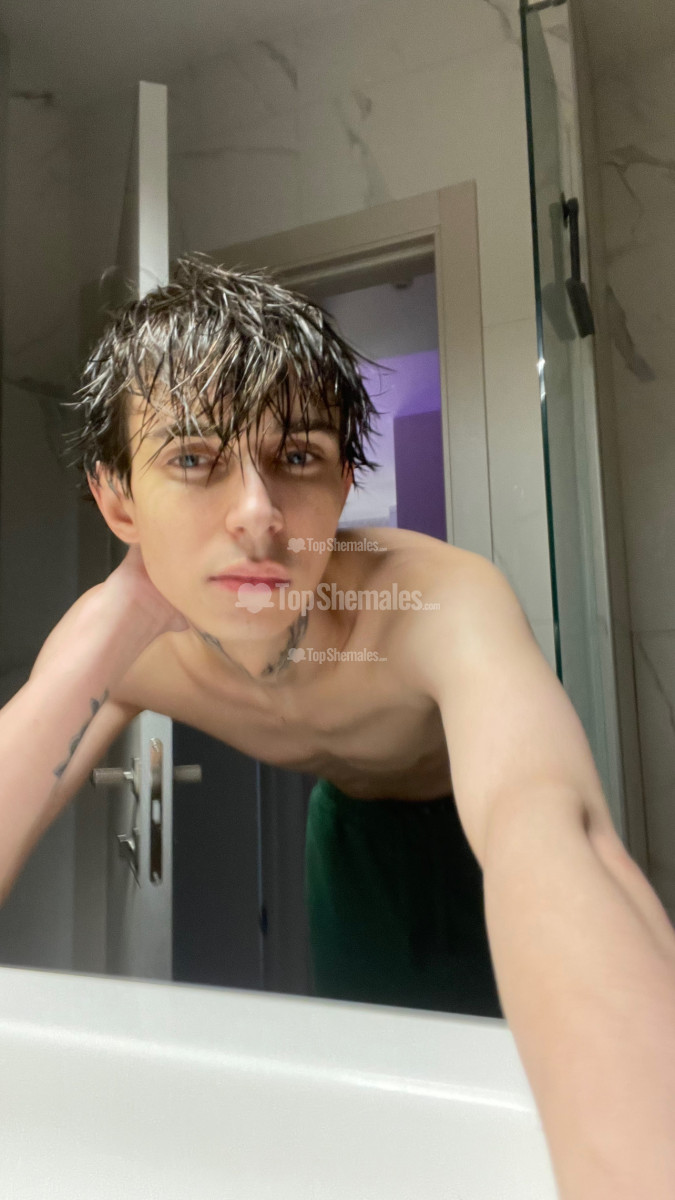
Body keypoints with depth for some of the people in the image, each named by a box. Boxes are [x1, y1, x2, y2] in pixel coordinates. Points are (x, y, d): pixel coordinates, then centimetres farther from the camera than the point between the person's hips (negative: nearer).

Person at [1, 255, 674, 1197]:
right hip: (351, 822, 3)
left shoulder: (440, 600, -43)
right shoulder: (121, 644, -28)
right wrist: (112, 632, -45)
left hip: (486, 818, -2)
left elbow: (547, 833, -60)